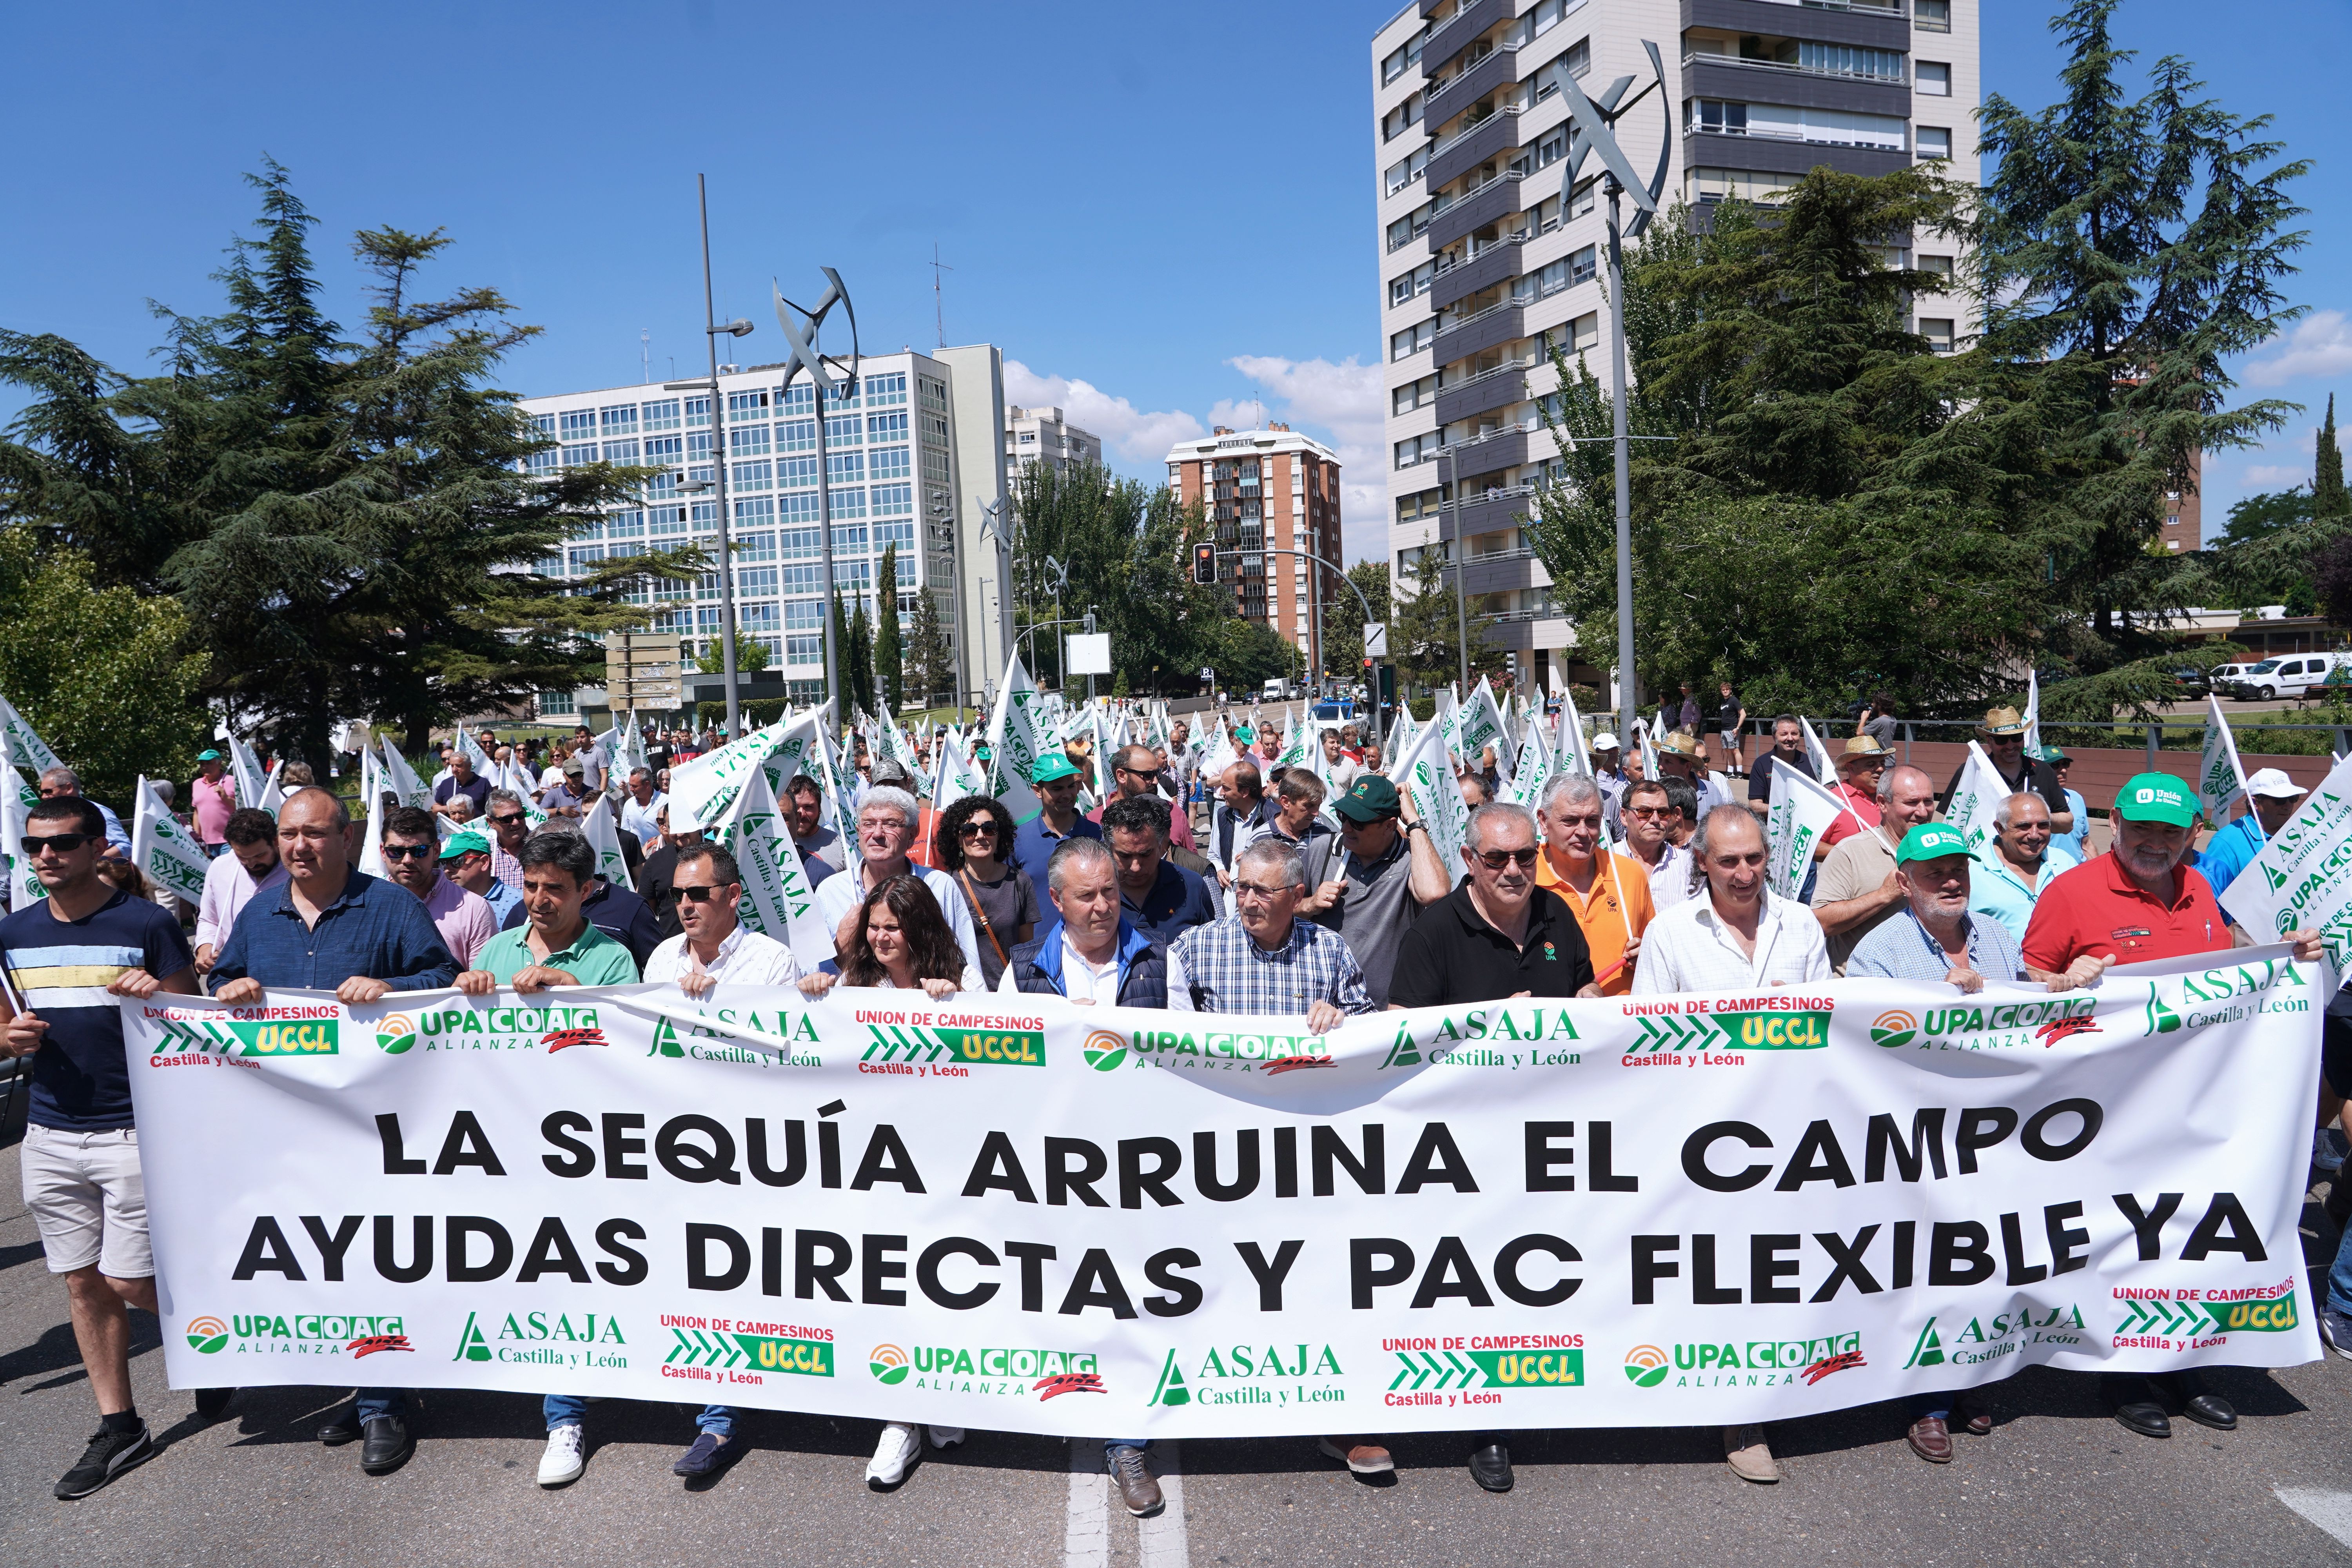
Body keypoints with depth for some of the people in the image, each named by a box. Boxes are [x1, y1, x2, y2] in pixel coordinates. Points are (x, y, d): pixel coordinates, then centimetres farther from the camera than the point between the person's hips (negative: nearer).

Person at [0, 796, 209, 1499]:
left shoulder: (146, 924, -7)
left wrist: (157, 998, -24)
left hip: (134, 1131, -5)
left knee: (131, 1283, -4)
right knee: (83, 1283, 10)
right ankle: (118, 1427, 22)